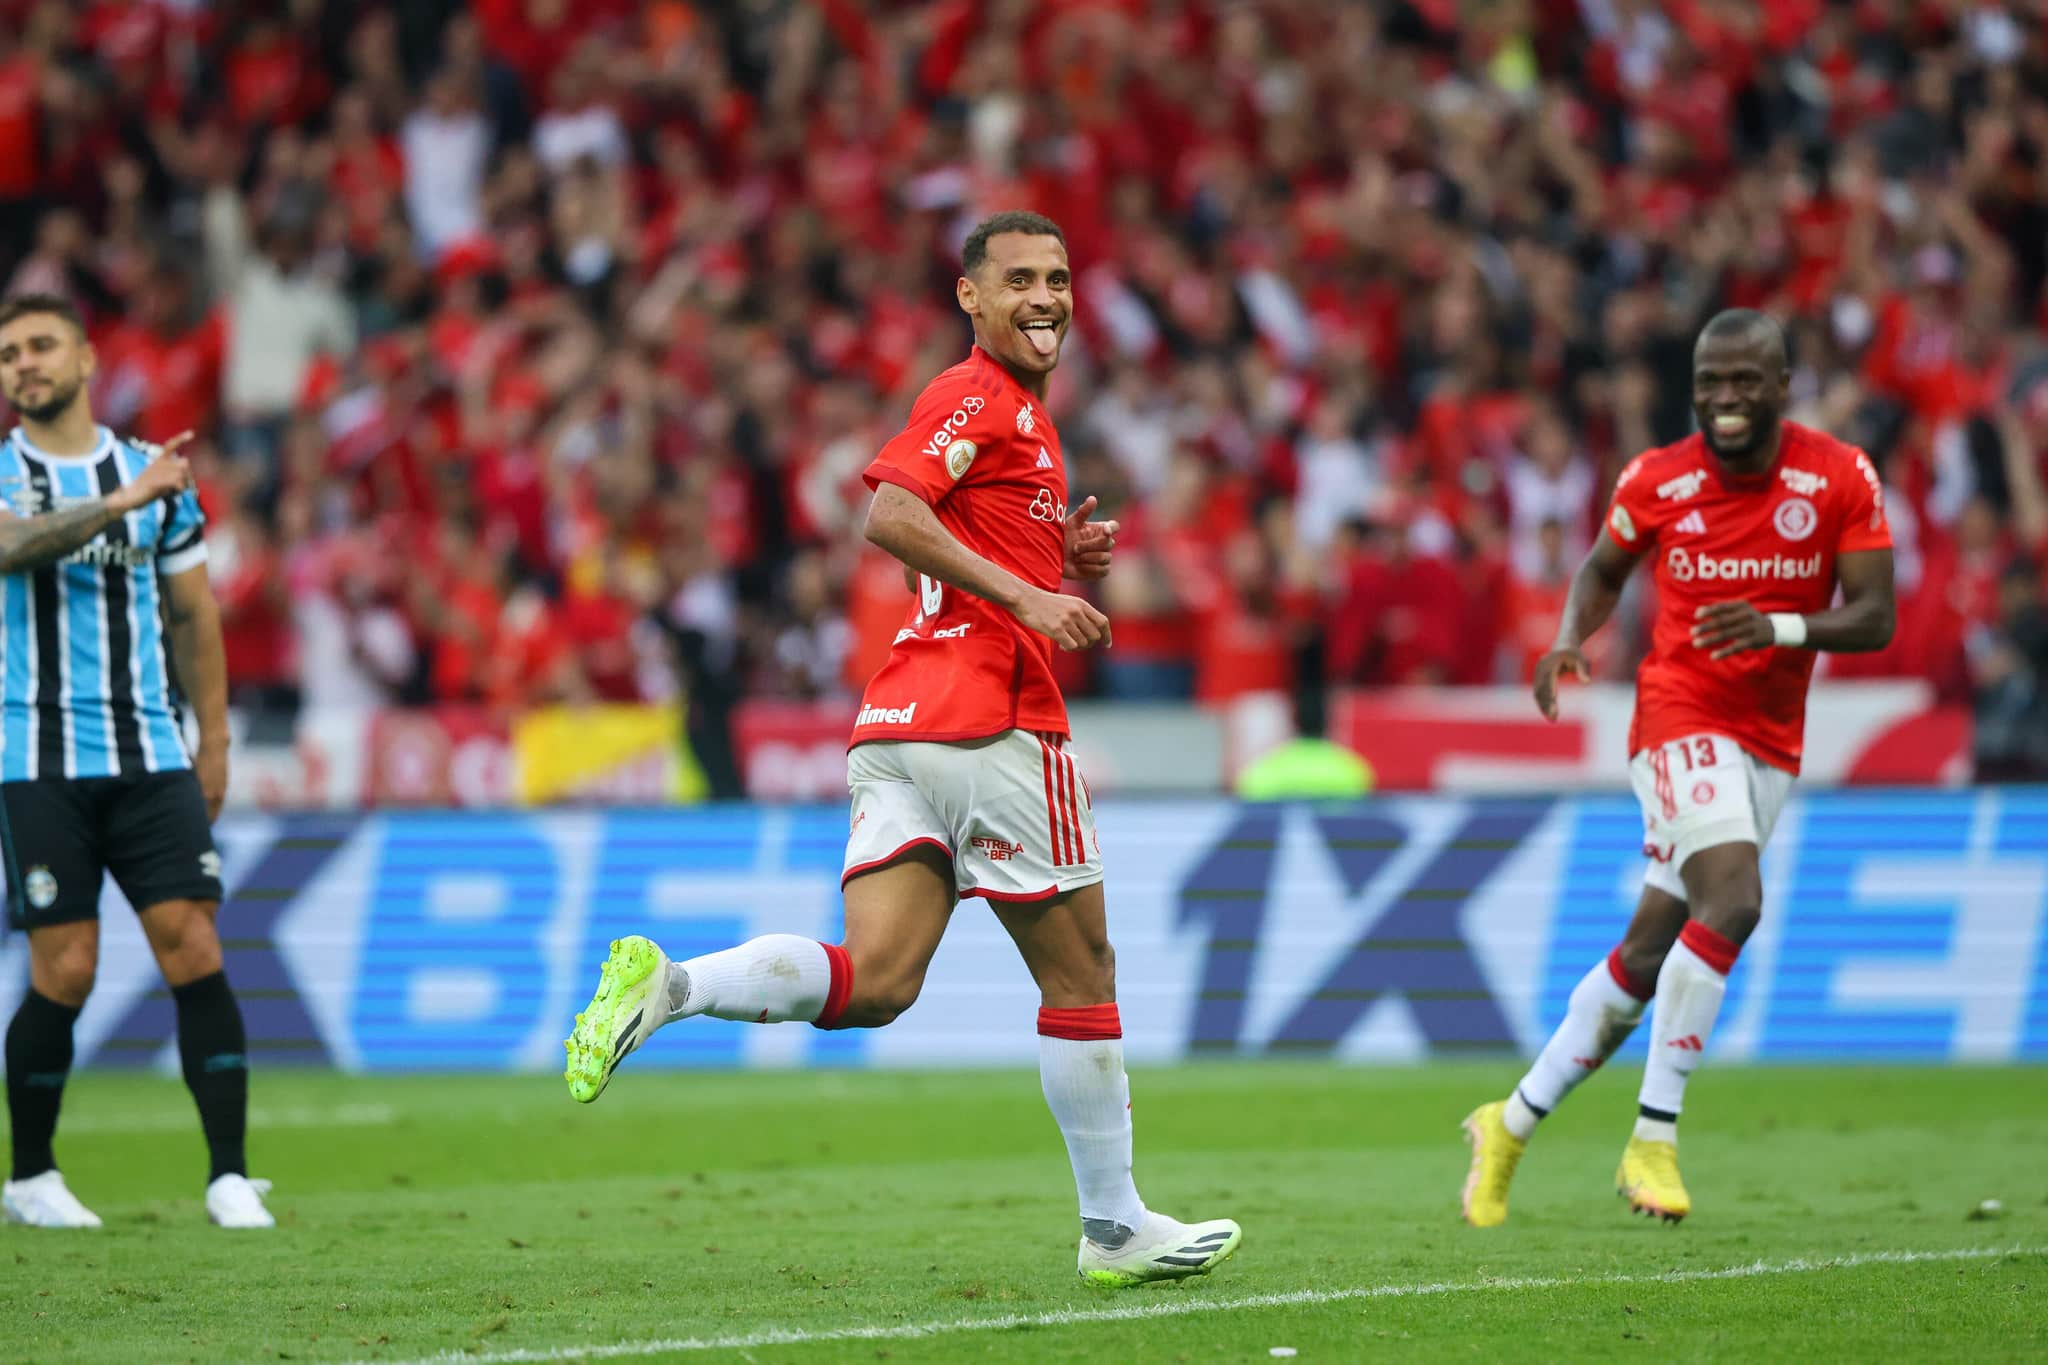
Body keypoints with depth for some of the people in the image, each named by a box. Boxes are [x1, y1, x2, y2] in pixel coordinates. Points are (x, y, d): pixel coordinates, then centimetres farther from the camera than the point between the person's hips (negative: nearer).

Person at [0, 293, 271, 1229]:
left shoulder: (154, 475, 11)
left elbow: (193, 616, 16)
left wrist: (213, 744, 11)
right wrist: (117, 504, -34)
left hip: (150, 757, 3)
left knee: (194, 950, -8)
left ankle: (229, 1175, -7)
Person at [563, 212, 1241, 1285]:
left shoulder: (1012, 409, 25)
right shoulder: (981, 395, -5)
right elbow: (889, 513, -20)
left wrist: (1057, 561, 15)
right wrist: (1025, 592, -21)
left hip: (898, 723, 9)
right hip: (989, 719, -9)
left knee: (872, 982, -4)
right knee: (1080, 975, 4)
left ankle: (666, 986, -22)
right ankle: (1116, 1229, 11)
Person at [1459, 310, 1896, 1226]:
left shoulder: (1841, 480, -5)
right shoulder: (1656, 482, -4)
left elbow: (1875, 619, -7)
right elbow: (1604, 568, 15)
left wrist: (1783, 626, -24)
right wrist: (1571, 639, -5)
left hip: (1771, 746, 3)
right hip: (1680, 718, -3)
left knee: (1647, 959, 6)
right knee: (1733, 900, -27)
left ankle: (1512, 1125, 23)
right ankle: (1653, 1141, -22)